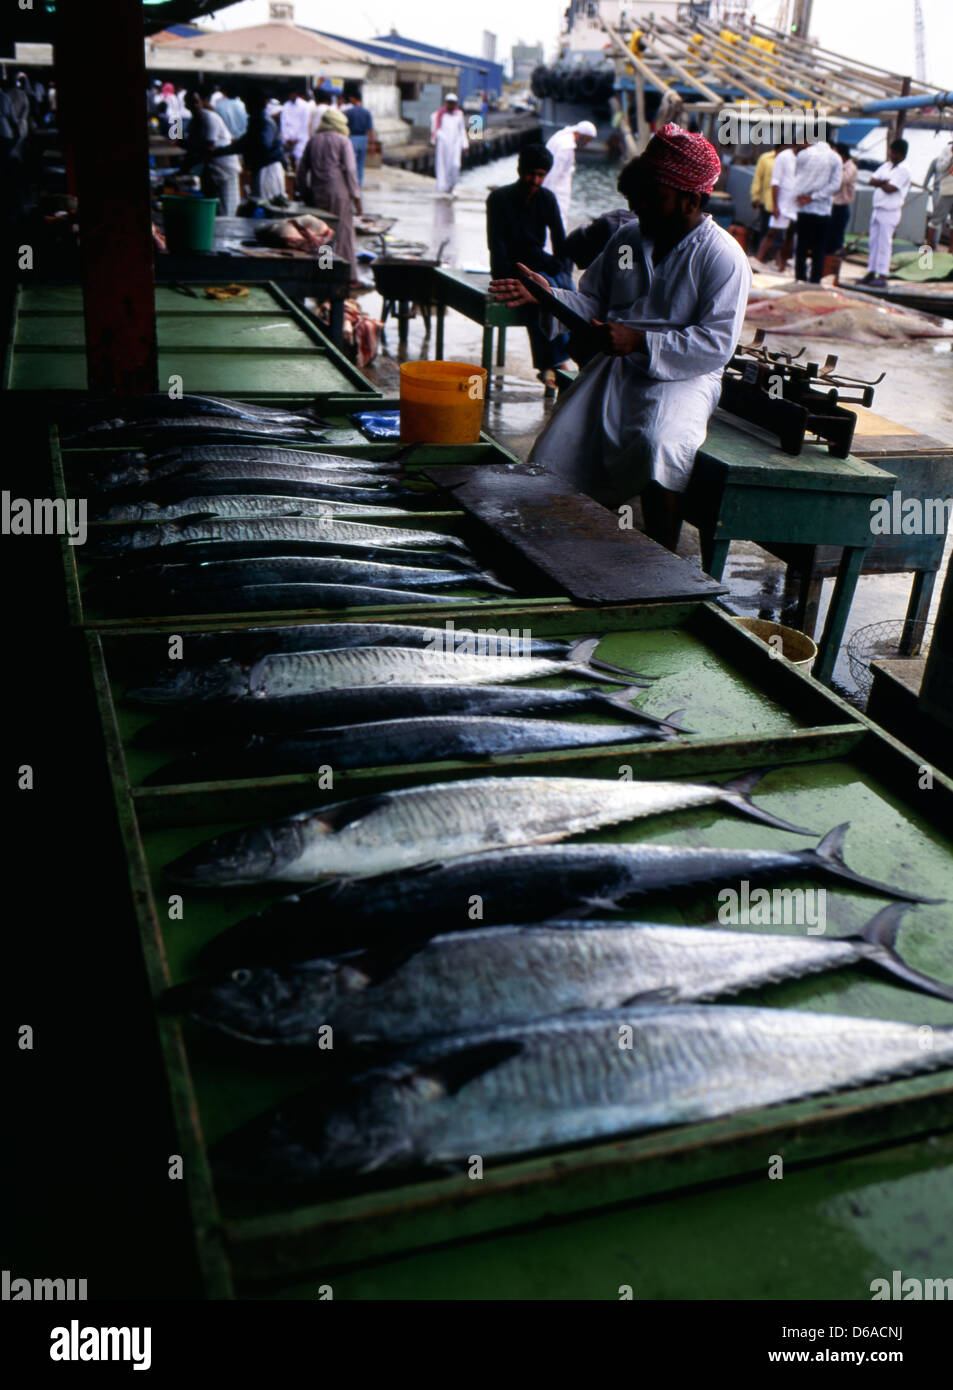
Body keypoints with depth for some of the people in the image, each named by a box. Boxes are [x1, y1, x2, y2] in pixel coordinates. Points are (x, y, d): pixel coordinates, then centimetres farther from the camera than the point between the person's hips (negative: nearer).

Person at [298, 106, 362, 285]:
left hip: (317, 193, 4)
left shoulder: (312, 141, 12)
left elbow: (301, 172, 12)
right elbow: (350, 169, -9)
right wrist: (356, 196, -7)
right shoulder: (342, 140, -2)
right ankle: (349, 276, 2)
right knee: (343, 232, 1)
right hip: (338, 191, -4)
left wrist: (308, 193, 18)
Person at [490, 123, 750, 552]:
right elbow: (592, 301, 20)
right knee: (560, 448, -18)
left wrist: (641, 343, -19)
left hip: (683, 377, -5)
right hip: (616, 365, 5)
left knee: (658, 445, -36)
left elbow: (716, 343, -12)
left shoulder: (723, 257, -4)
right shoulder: (627, 237, 15)